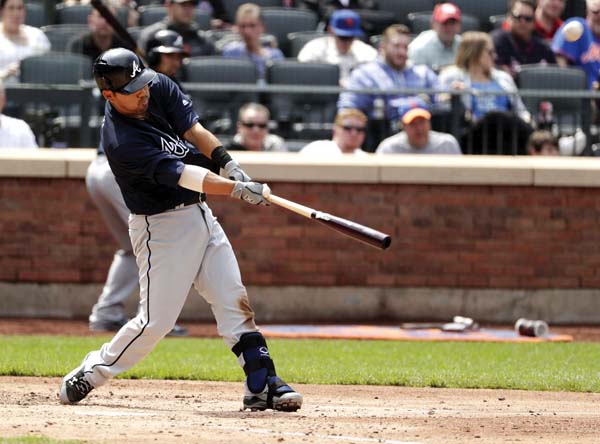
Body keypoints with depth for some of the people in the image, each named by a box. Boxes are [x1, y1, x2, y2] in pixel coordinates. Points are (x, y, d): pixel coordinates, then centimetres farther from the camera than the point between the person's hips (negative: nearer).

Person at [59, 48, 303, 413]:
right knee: (156, 321, -8)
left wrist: (228, 163, -21)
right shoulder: (121, 142, -26)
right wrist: (238, 189, -37)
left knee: (234, 301, 2)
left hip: (199, 214, 8)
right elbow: (180, 174, -31)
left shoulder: (160, 88, -3)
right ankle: (86, 376, 7)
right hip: (161, 228, -8)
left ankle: (262, 385, 1)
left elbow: (194, 129, -4)